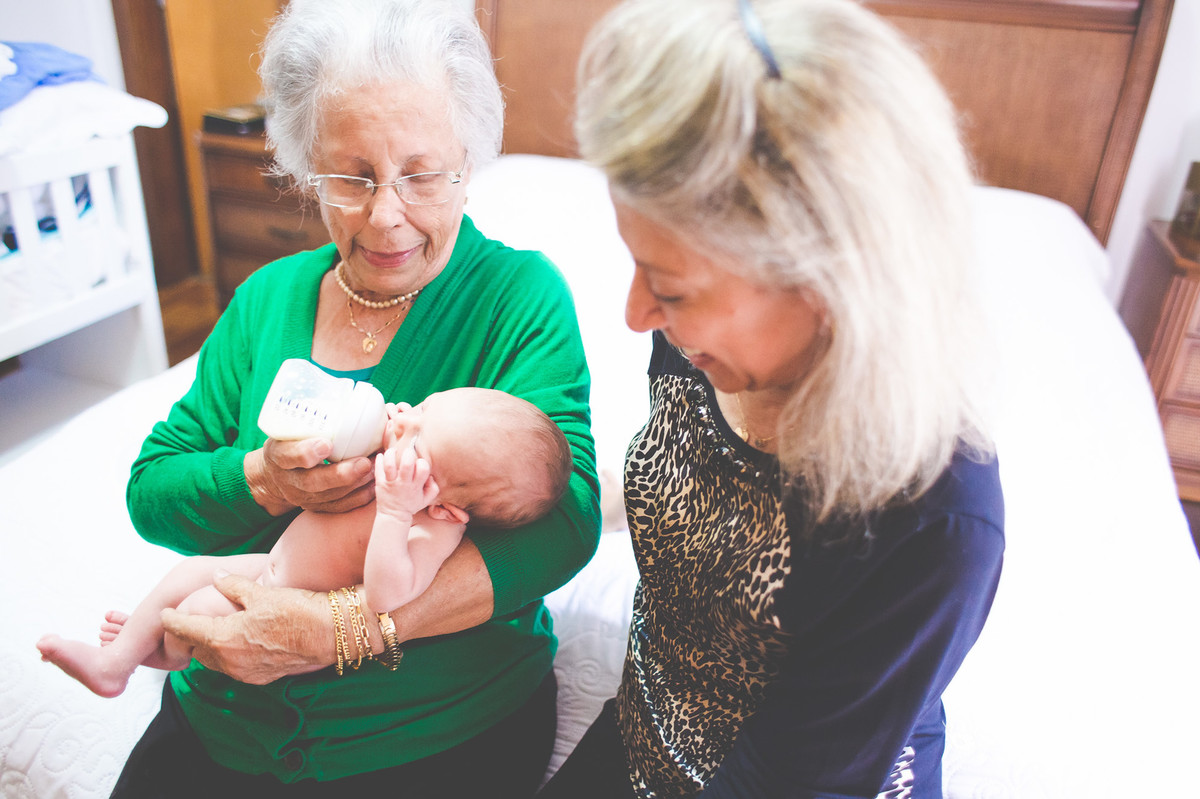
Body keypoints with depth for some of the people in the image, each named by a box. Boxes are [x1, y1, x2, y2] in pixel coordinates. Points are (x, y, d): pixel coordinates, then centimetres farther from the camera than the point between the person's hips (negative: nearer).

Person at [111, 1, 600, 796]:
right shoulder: (268, 298, 4)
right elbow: (151, 490, 4)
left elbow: (565, 519, -21)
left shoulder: (522, 294, -10)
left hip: (442, 731, -3)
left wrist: (340, 627, -28)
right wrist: (266, 482, -18)